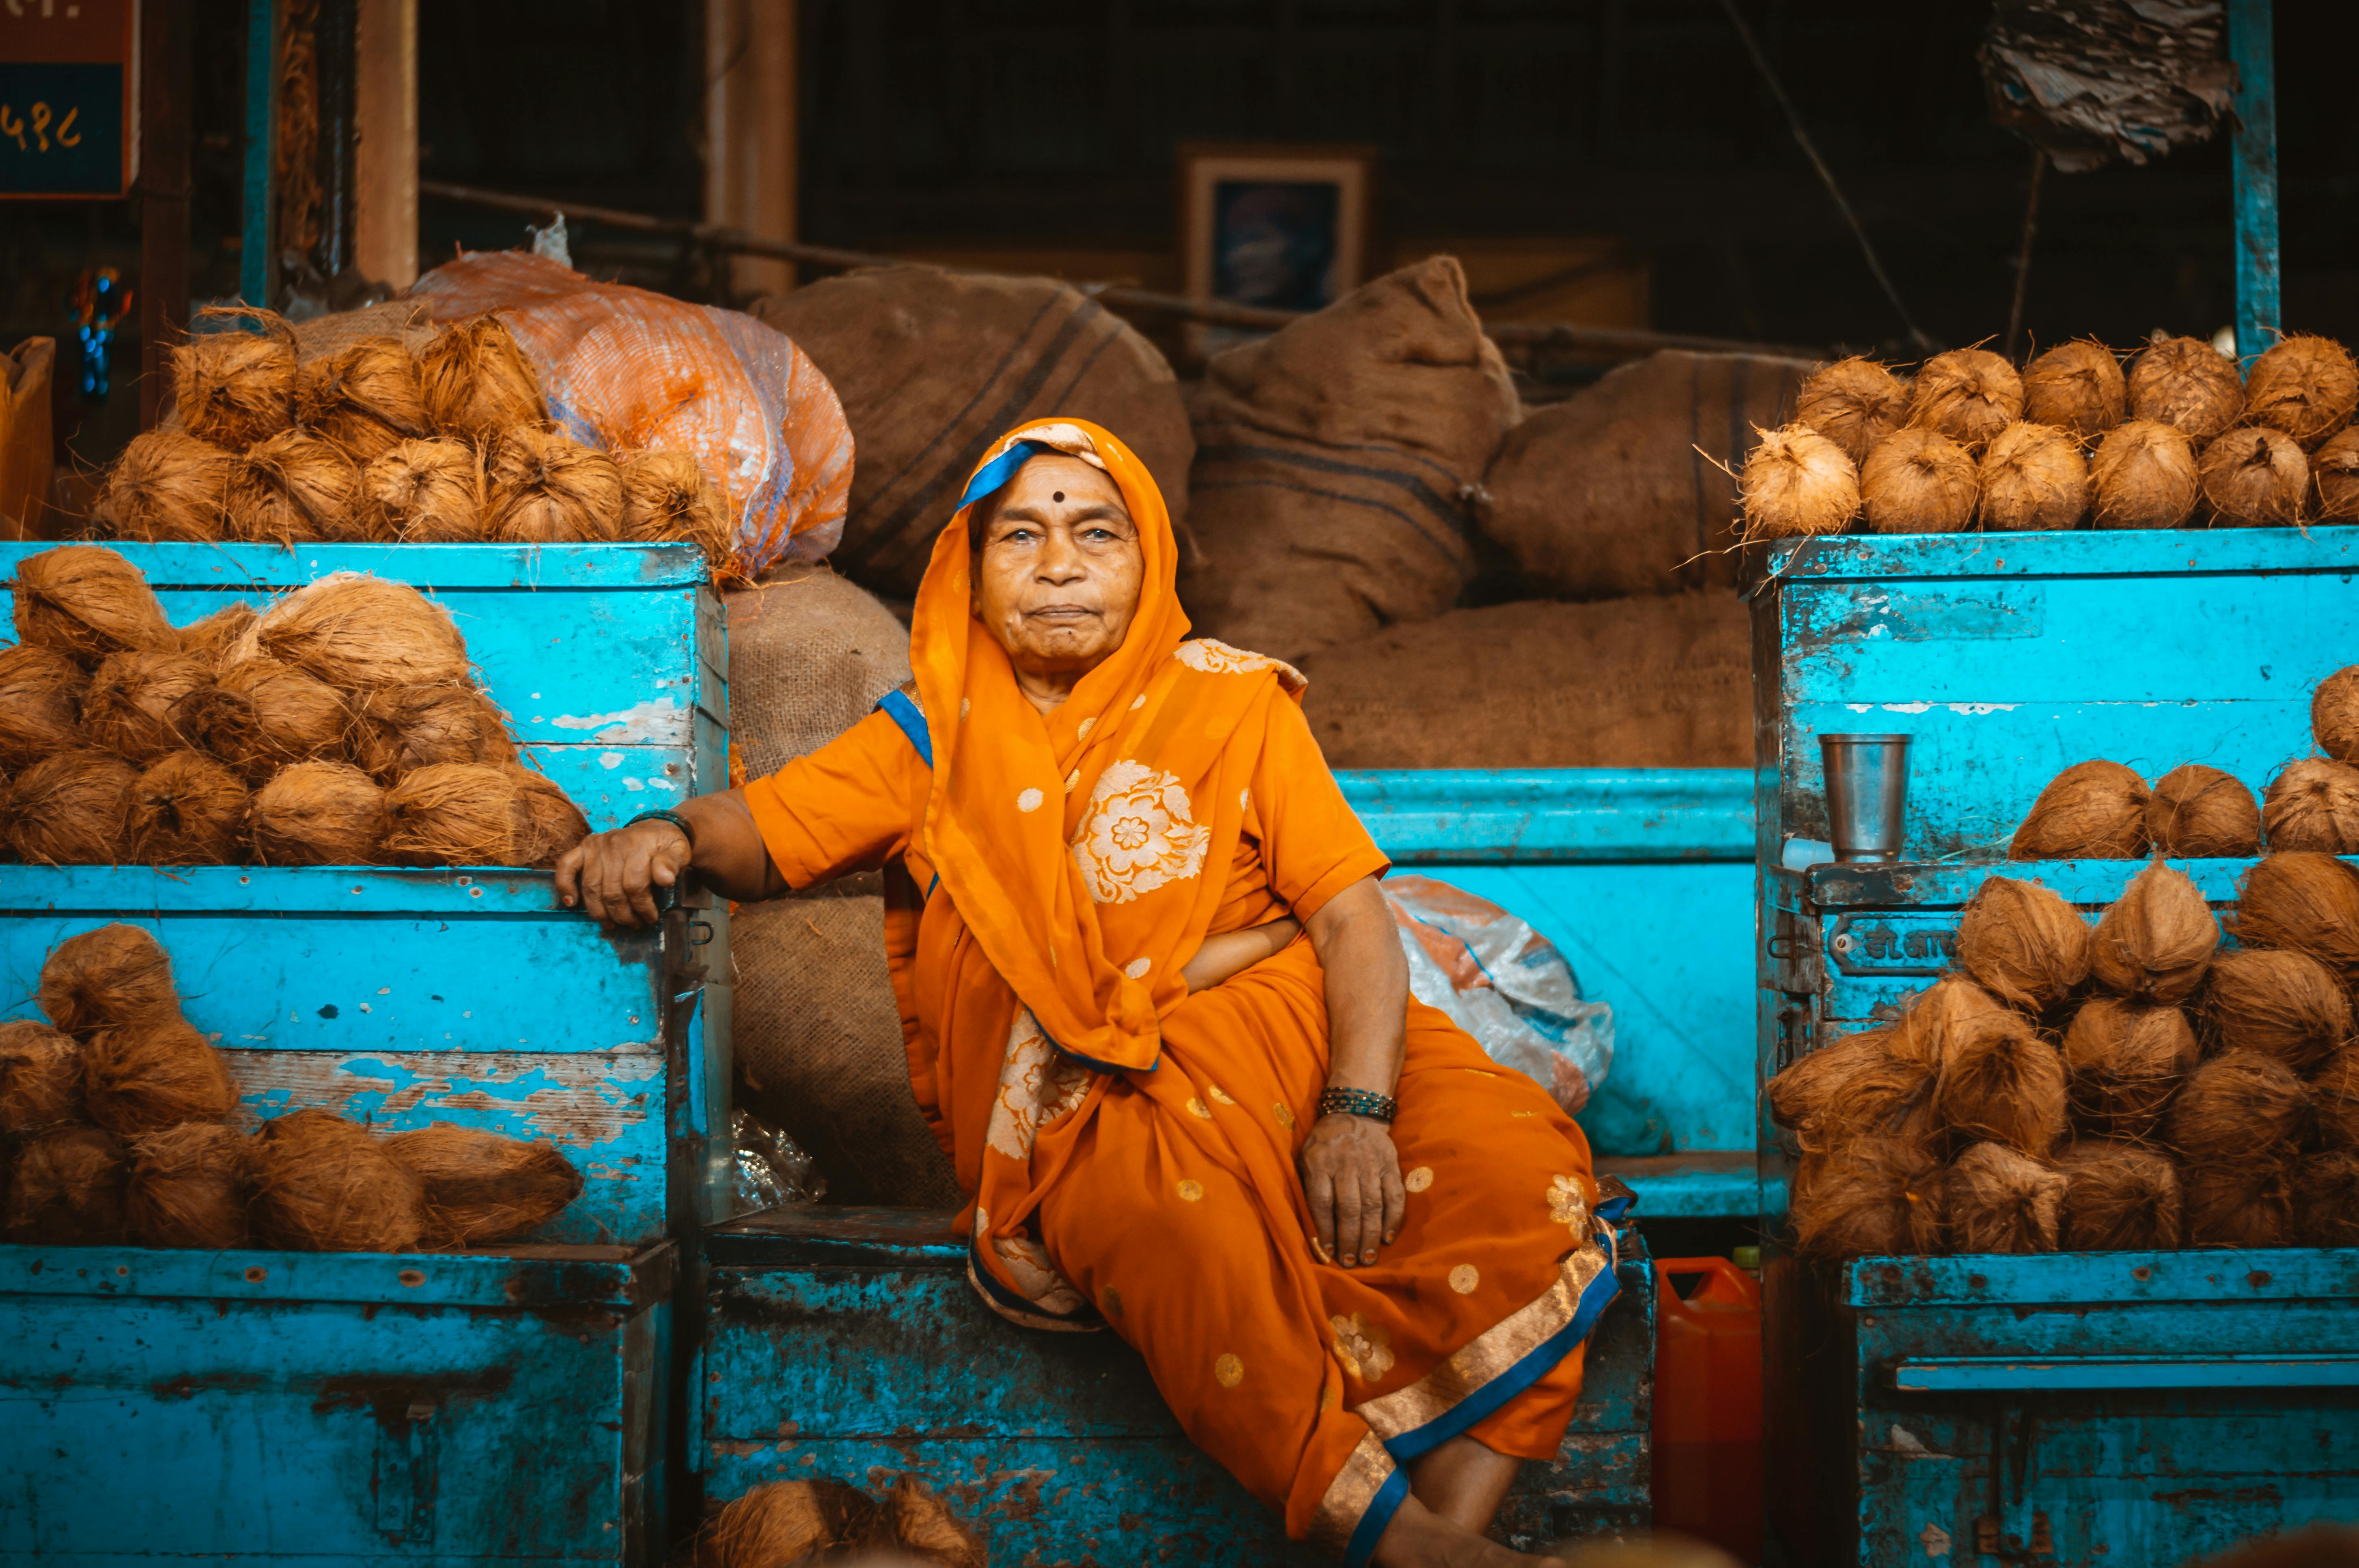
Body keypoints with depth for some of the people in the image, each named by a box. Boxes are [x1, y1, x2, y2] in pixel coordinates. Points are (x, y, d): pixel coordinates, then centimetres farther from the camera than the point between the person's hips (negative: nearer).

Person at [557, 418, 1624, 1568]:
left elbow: (1351, 914, 4)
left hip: (1285, 1036, 2)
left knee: (1517, 1157, -27)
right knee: (1177, 1212, -38)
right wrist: (668, 837, -19)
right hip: (1082, 1095, -1)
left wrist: (1357, 1109, -14)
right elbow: (757, 831, 8)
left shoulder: (1235, 705, 14)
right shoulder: (932, 740, 16)